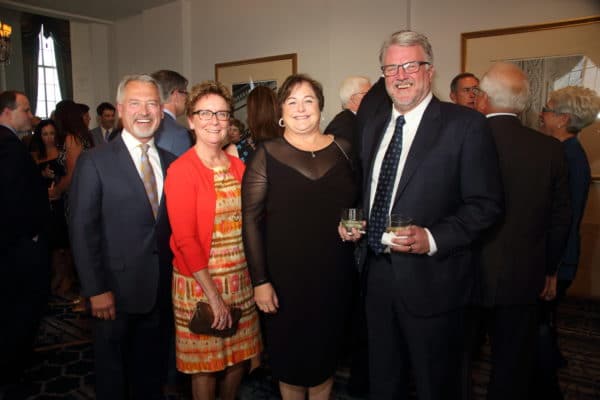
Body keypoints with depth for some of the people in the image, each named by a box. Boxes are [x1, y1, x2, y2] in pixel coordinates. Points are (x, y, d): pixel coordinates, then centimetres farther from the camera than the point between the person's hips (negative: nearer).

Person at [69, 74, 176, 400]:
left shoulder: (170, 162, 4)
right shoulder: (94, 162, -9)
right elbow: (82, 230, -10)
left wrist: (176, 276, 1)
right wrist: (96, 290, -13)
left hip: (160, 288, 4)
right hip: (115, 289, -3)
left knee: (151, 367, 20)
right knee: (112, 367, 16)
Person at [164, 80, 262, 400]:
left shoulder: (238, 167, 6)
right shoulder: (181, 170, -11)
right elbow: (185, 240, -14)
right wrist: (213, 294, -15)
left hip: (241, 279, 5)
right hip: (199, 282, -5)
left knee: (239, 356, 17)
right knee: (205, 362, 11)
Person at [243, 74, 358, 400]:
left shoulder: (343, 149, 5)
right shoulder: (266, 155, -4)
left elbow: (357, 205, 17)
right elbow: (251, 220, -7)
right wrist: (260, 281, -11)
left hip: (334, 275, 3)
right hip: (284, 277, -2)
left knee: (326, 351, 17)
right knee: (289, 354, 13)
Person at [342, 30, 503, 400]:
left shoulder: (466, 125, -10)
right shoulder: (373, 120, 9)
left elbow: (486, 204, -12)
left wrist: (432, 238, -24)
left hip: (431, 280, -5)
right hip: (377, 274, 6)